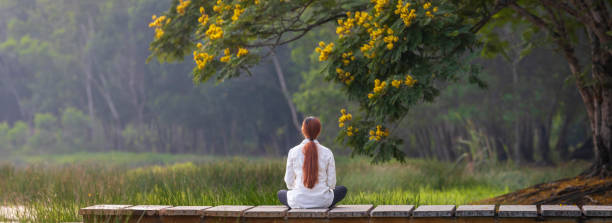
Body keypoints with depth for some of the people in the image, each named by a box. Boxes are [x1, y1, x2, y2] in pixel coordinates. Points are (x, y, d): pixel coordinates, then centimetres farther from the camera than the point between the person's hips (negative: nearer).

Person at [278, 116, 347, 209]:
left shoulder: (293, 152, -7)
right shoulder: (327, 153, -6)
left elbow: (289, 182, -1)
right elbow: (331, 183, -2)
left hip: (298, 202, 0)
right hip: (322, 201, 0)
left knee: (281, 193, 35)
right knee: (343, 189, 32)